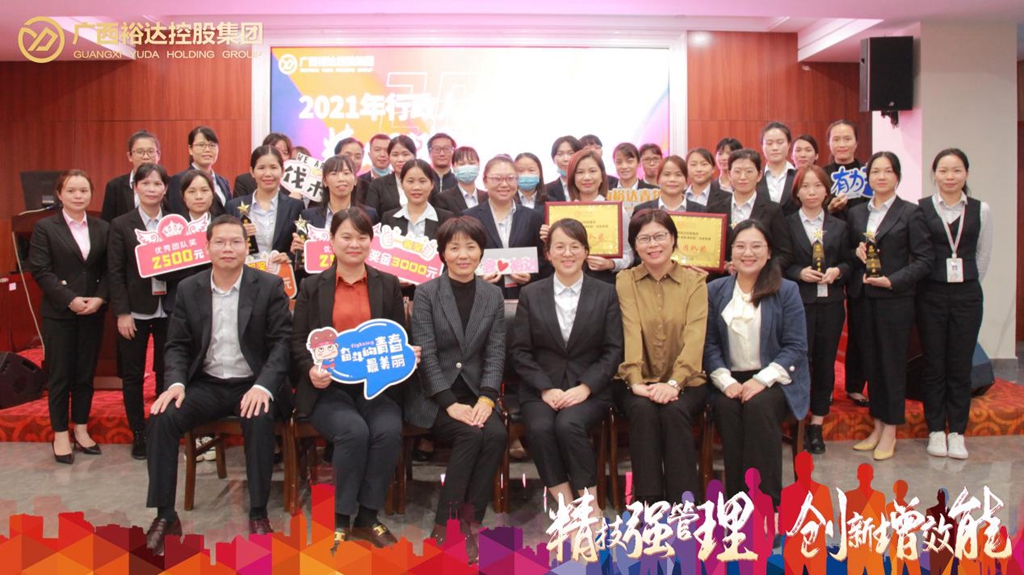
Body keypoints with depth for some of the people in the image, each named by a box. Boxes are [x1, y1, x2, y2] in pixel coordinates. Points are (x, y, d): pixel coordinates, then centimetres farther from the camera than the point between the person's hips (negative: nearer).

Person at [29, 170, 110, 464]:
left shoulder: (102, 228, 6)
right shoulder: (45, 227, -2)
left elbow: (109, 269, 4)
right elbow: (40, 270, -8)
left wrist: (100, 298, -12)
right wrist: (70, 299, -16)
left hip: (93, 312, 3)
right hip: (58, 313, -3)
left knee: (86, 373, 9)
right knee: (60, 375, 4)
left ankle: (81, 429, 21)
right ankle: (60, 434, 14)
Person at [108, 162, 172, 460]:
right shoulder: (121, 225, 0)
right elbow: (115, 272, -3)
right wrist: (122, 313, -9)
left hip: (169, 309, 1)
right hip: (135, 310, -1)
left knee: (167, 371, 8)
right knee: (133, 374, 7)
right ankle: (138, 433, 20)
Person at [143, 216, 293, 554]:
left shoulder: (269, 286, -3)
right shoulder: (189, 289, 6)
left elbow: (282, 342, -8)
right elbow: (177, 345, 7)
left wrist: (263, 386, -24)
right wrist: (176, 383, -14)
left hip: (252, 385, -3)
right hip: (206, 385, 3)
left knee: (260, 419, -34)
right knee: (162, 417, -21)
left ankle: (258, 514, -18)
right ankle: (165, 515, -9)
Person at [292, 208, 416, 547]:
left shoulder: (388, 284, 13)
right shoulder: (312, 286, 9)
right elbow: (299, 341, 6)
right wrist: (311, 370, -14)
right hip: (328, 387, -1)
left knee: (389, 430, -28)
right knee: (354, 431, -31)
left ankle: (367, 517, -12)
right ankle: (340, 519, -14)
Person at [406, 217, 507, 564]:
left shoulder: (493, 295, 10)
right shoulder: (426, 293, 0)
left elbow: (495, 352, 3)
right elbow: (426, 353, -8)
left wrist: (486, 398, -14)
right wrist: (451, 404, -18)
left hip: (475, 394, 3)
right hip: (433, 396, -3)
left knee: (496, 434, -27)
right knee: (472, 434, -29)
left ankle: (469, 522, -14)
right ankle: (445, 525, -15)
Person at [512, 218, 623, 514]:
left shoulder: (605, 294, 7)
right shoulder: (530, 294, 8)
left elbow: (613, 350, 2)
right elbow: (520, 351, 4)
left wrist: (585, 387, -11)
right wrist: (546, 389, -10)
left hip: (589, 388, -1)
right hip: (541, 387, 1)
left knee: (568, 424, -31)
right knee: (540, 428, -29)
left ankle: (589, 505, -17)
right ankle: (566, 506, -17)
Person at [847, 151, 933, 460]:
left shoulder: (910, 212, -3)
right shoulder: (855, 213, 11)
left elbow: (924, 259, -7)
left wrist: (892, 280, -16)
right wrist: (856, 253, -4)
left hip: (895, 298, -4)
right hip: (863, 297, 4)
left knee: (893, 363, 2)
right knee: (870, 362, 9)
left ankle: (890, 432, 12)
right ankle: (877, 426, 21)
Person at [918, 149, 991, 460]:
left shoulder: (980, 210, 3)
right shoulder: (920, 209, -4)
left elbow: (983, 255, 10)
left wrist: (967, 283, 9)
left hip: (967, 295, 2)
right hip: (931, 294, -1)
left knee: (961, 366, 6)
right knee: (933, 365, 5)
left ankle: (957, 432, 16)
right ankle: (936, 431, 17)